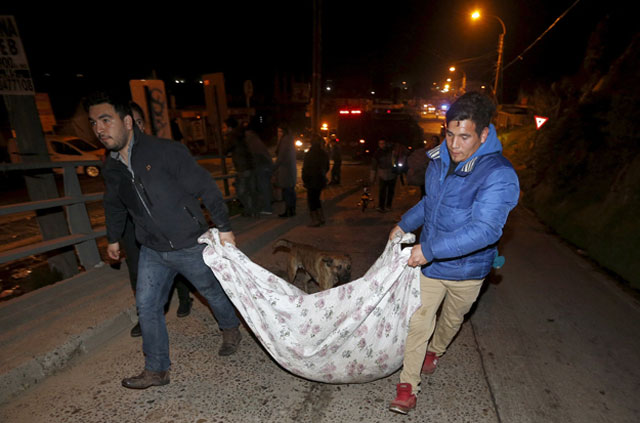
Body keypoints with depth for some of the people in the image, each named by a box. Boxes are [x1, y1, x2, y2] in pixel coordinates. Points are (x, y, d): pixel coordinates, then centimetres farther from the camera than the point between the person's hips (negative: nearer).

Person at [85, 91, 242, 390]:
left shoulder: (166, 151, -18)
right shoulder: (111, 168, 3)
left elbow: (206, 188, -18)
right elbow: (114, 205, 21)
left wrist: (223, 227, -18)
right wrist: (113, 238, 30)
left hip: (190, 245, -5)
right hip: (152, 251, 6)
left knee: (213, 291, 14)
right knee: (146, 306, 7)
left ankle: (230, 331, 43)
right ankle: (156, 370, 26)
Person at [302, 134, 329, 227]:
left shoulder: (309, 154, -15)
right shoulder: (324, 154, 6)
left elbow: (305, 169, -13)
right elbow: (327, 168, 15)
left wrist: (305, 180, -3)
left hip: (312, 181, -7)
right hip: (321, 180, 7)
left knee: (311, 200, 1)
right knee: (316, 199, 18)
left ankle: (315, 220, 0)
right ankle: (321, 218, 19)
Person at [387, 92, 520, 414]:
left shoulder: (498, 174, -25)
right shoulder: (439, 160, -4)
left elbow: (485, 229, -34)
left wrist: (430, 249, -36)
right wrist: (404, 224, 10)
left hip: (466, 269, -3)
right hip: (429, 263, 3)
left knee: (452, 318, 23)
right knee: (419, 320, 4)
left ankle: (435, 351, 55)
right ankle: (408, 384, 21)